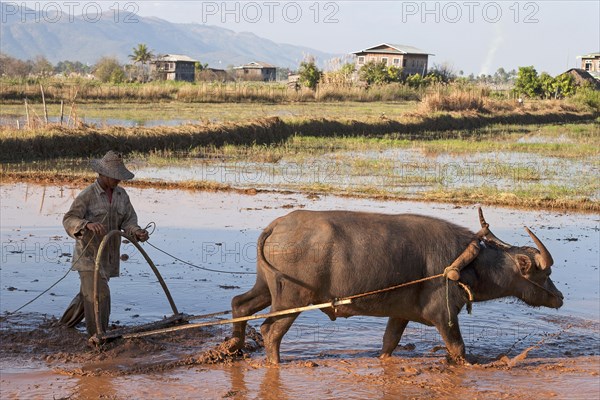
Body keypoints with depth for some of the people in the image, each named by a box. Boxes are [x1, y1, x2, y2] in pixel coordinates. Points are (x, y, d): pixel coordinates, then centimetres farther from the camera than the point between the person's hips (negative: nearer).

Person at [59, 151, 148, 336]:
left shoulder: (121, 195, 3)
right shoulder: (87, 195, -16)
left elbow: (128, 222, -2)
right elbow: (69, 221, -25)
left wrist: (138, 233, -25)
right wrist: (88, 224, -45)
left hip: (108, 255, 6)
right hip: (89, 253, -6)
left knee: (89, 293, 20)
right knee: (99, 296, -14)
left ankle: (67, 321, 42)